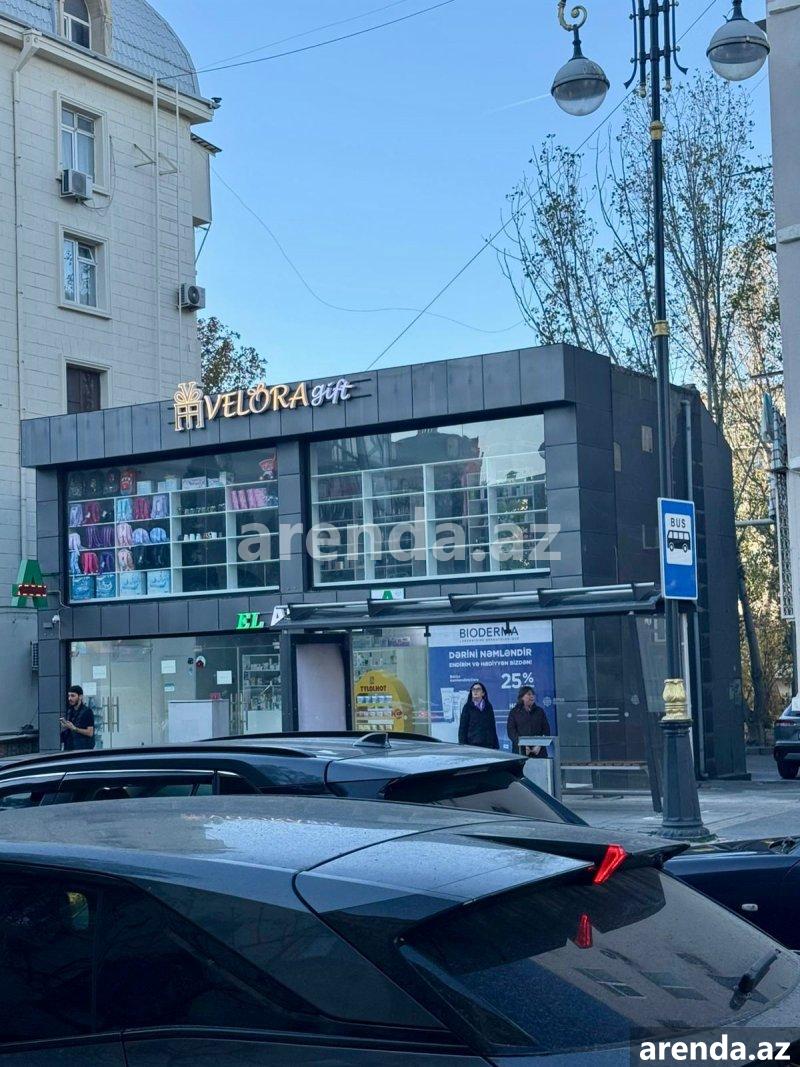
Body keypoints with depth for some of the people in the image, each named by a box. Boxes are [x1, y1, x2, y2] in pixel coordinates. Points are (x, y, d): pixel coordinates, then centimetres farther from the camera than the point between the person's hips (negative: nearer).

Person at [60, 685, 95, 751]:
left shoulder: (87, 711, -6)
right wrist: (64, 728, 1)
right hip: (69, 748, 6)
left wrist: (73, 728, -15)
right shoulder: (69, 711, 14)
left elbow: (90, 733, -12)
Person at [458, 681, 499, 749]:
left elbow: (492, 726, 16)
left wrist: (496, 745, 11)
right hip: (472, 744, -2)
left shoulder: (488, 707, 14)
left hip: (488, 744, 2)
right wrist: (462, 745, -6)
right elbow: (462, 728, 3)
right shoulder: (467, 707, 6)